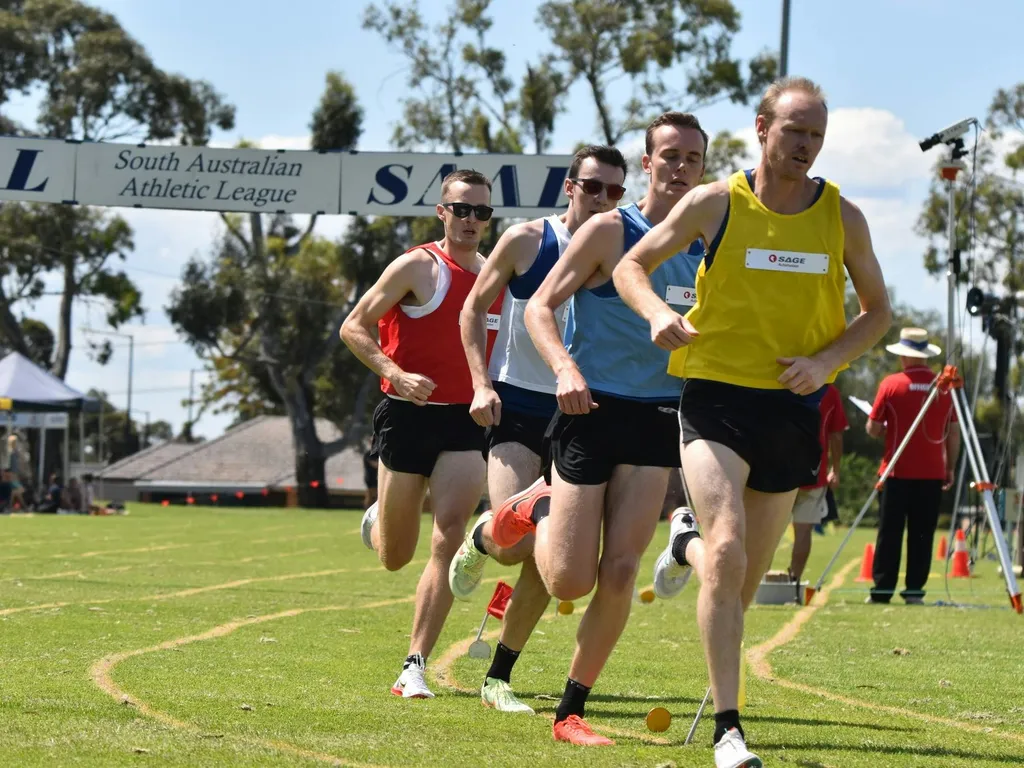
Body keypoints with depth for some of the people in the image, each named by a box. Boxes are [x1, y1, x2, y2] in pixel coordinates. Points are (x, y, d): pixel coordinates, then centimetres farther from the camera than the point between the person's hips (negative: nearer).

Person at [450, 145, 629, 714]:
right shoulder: (526, 241, -4)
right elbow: (475, 308, 5)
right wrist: (482, 384, -6)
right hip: (518, 406, -3)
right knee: (513, 543, -20)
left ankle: (499, 679, 14)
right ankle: (477, 543, 19)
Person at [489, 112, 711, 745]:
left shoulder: (709, 248, 10)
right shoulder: (609, 231, -6)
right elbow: (541, 307, -6)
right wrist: (566, 369, -23)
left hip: (661, 419, 4)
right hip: (595, 410, -4)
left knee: (620, 572, -5)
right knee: (570, 581, -5)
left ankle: (571, 711, 6)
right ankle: (536, 507, 28)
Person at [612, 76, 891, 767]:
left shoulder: (842, 216, 1)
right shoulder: (716, 203, -5)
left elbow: (878, 309, 10)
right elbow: (631, 266, 5)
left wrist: (828, 359, -9)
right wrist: (659, 313, -17)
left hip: (793, 408, 3)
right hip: (717, 396, -3)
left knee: (747, 578, 11)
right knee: (728, 554, -21)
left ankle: (690, 547, 47)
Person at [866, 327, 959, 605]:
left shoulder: (891, 384, -6)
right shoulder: (944, 387, 2)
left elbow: (873, 429, -3)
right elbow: (953, 433, 5)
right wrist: (950, 468, 13)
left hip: (898, 472, -2)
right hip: (932, 474, 2)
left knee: (889, 534, 3)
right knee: (922, 535, 5)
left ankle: (882, 590, 1)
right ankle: (915, 590, 2)